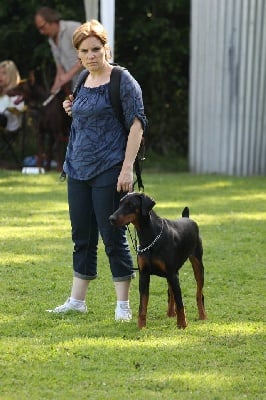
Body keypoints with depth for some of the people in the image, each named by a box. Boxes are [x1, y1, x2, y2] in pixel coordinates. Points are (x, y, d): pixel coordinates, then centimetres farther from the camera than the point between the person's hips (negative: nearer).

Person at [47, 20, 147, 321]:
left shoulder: (122, 81, -9)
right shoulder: (82, 83, 12)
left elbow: (136, 125, -13)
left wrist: (127, 168, -19)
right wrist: (72, 111, 5)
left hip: (109, 171, -7)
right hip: (78, 171, 7)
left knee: (113, 237, -3)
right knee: (82, 236, 12)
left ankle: (123, 304, 5)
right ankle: (77, 300, 19)